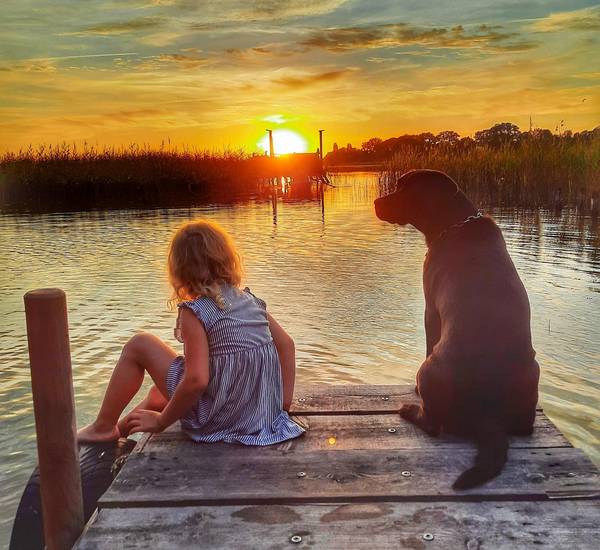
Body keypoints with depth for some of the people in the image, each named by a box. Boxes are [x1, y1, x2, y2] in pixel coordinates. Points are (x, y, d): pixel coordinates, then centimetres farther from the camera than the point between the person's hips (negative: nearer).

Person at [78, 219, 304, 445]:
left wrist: (160, 421, -10)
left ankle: (103, 428, 17)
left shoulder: (194, 312, -16)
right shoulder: (250, 300, 5)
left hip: (223, 417, -7)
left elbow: (197, 380, -25)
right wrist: (284, 401, 14)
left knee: (139, 345, 5)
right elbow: (286, 344, 9)